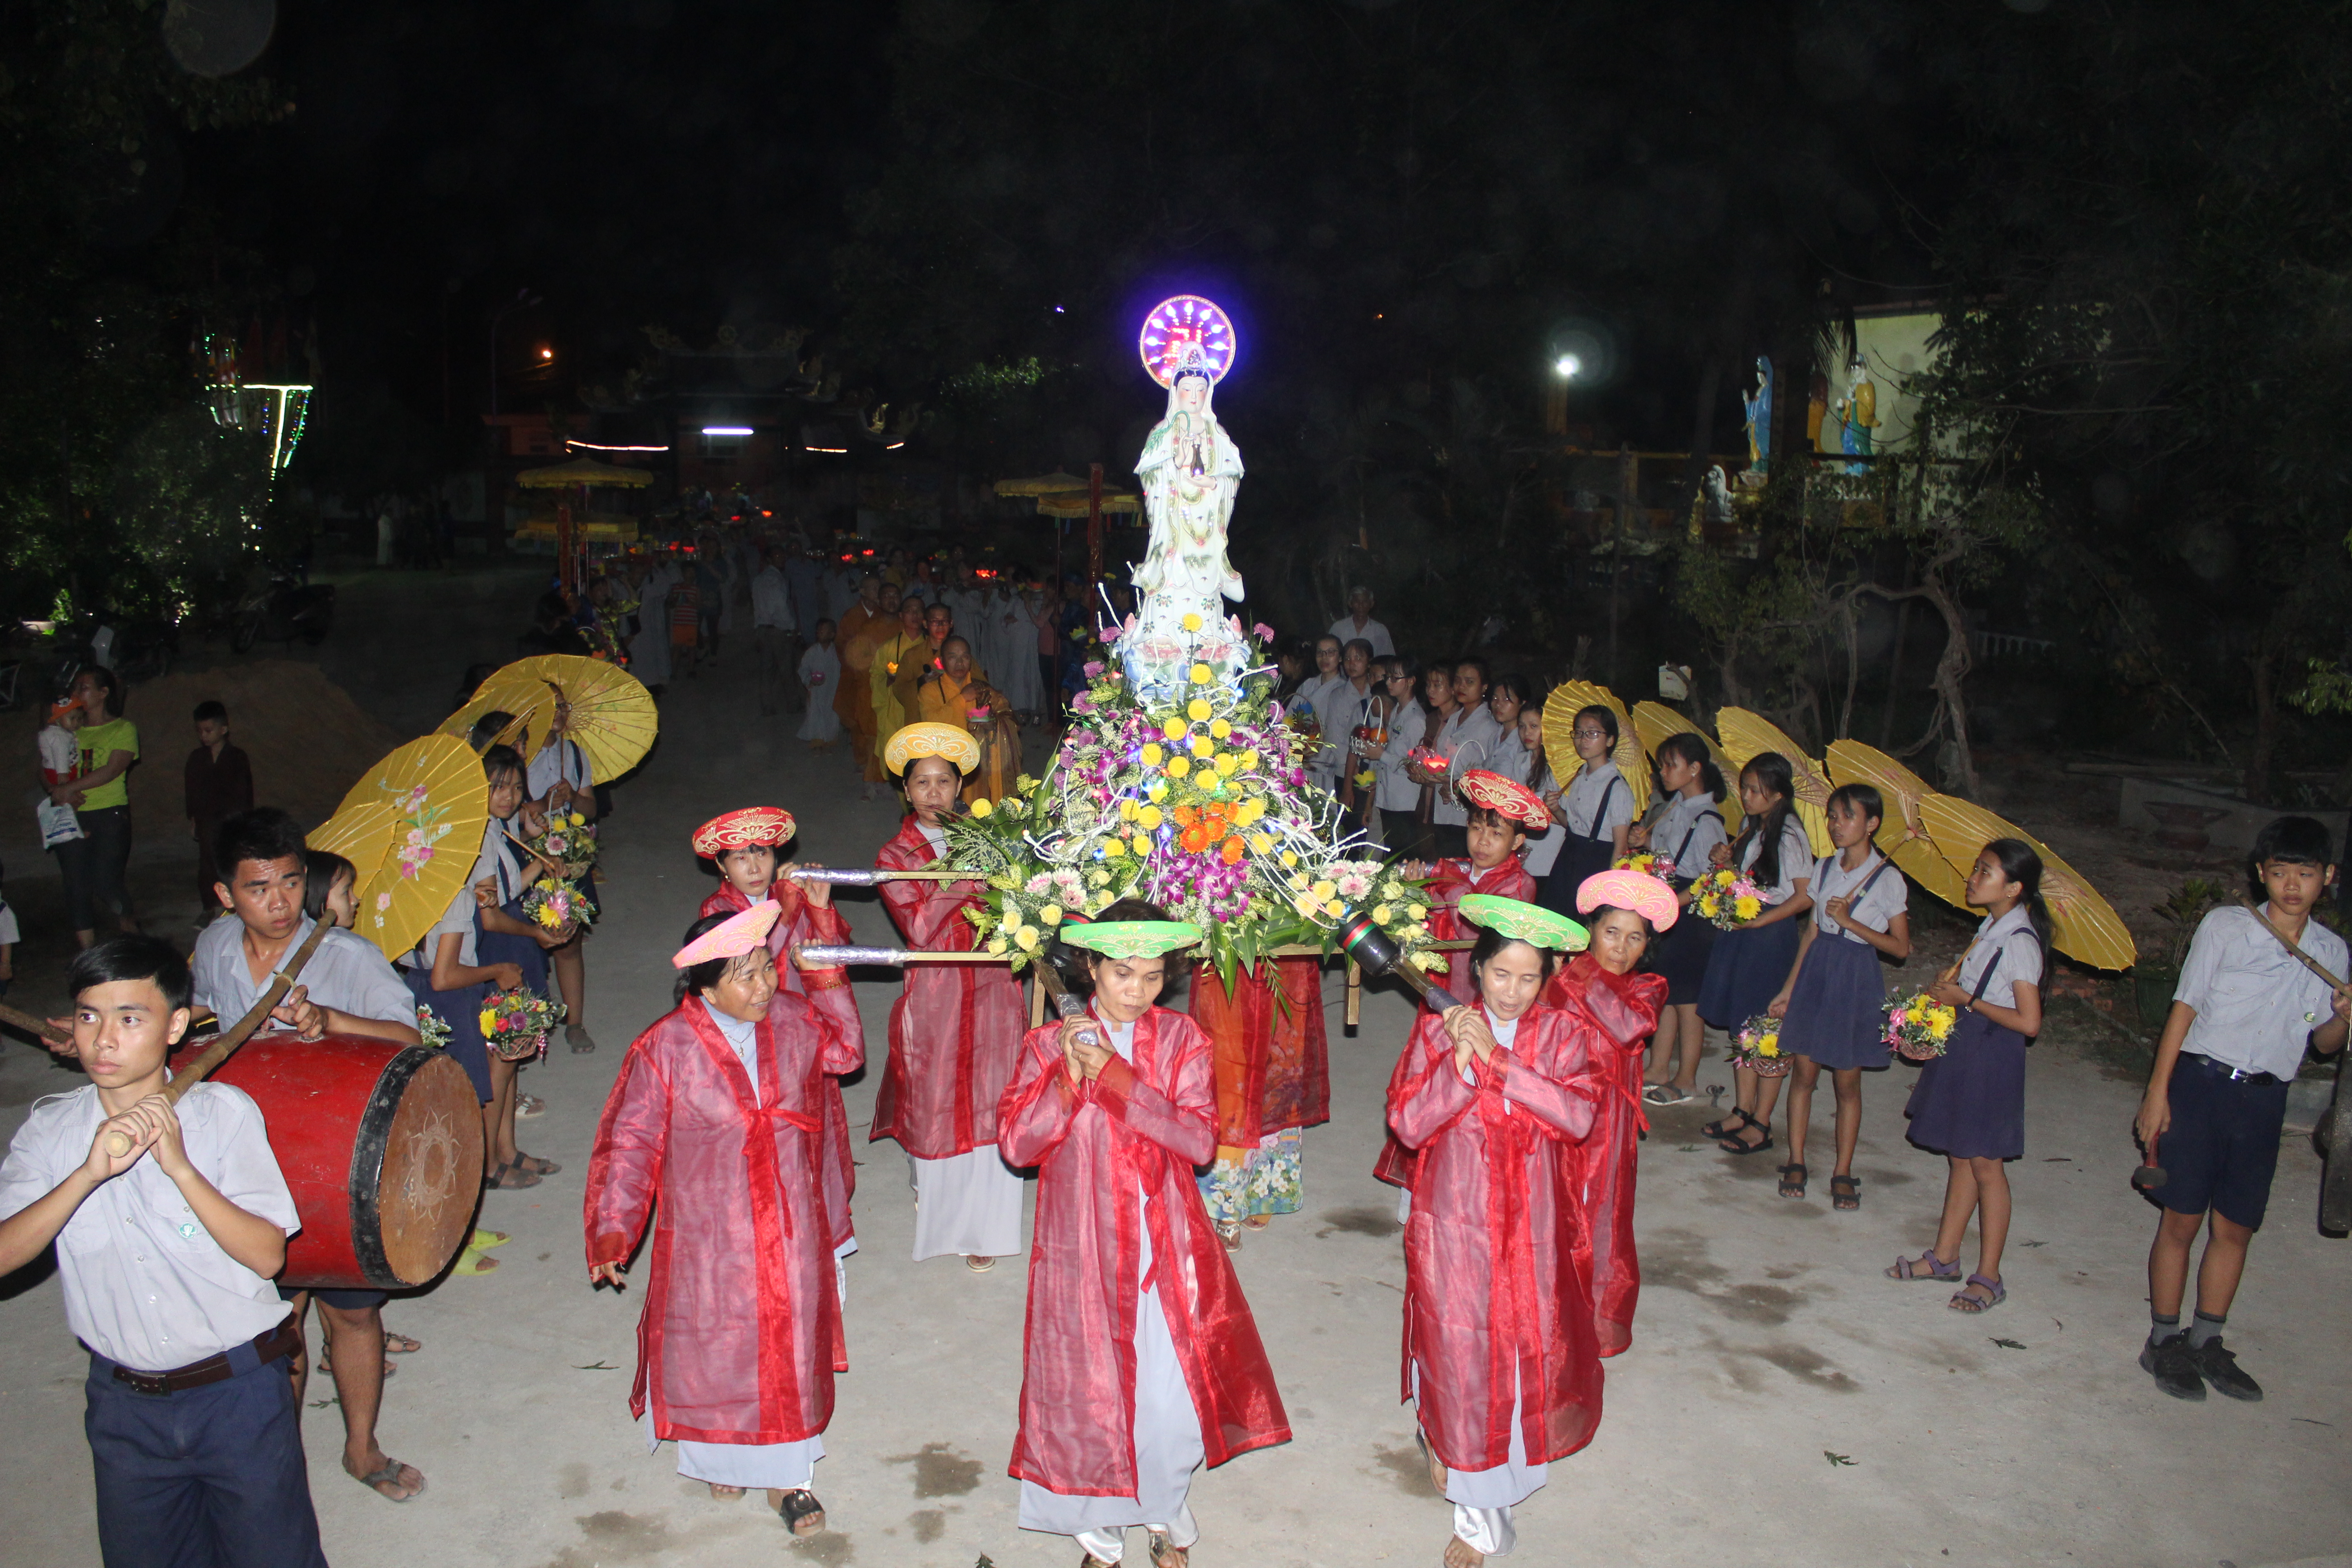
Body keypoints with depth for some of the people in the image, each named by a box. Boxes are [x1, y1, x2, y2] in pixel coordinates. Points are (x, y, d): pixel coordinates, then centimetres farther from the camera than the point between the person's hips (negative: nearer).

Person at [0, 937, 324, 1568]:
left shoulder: (224, 1111, -11)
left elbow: (267, 1256, -15)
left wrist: (180, 1165, -25)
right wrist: (89, 1173, -28)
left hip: (237, 1391, -3)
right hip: (123, 1402, 3)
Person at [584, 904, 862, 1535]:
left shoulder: (792, 1018, -7)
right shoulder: (665, 1048, -18)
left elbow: (845, 1052, 15)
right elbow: (630, 1141, -11)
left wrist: (824, 974, 5)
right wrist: (612, 1228, -17)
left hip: (789, 1233, 3)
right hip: (708, 1239, -3)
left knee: (790, 1347, 14)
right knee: (713, 1350, 16)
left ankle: (785, 1474, 35)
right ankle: (718, 1454, 45)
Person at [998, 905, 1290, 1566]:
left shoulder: (1182, 1039, 1)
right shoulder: (1049, 1044, 0)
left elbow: (1200, 1139, -11)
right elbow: (1016, 1144, -7)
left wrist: (1113, 1074, -18)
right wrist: (1069, 1075, -19)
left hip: (1168, 1249, 0)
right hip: (1082, 1250, 0)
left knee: (1174, 1400, -1)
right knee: (1089, 1396, 8)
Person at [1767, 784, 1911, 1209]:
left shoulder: (1887, 878, -7)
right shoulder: (1824, 868, 6)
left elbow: (1901, 948, -7)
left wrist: (1850, 921, -16)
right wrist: (1788, 989, 10)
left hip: (1857, 982, -4)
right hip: (1815, 975, 4)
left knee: (1847, 1082, 4)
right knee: (1803, 1072, 5)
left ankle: (1843, 1173, 14)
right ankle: (1796, 1163, 16)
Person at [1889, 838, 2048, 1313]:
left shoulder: (2020, 943, -19)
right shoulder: (1989, 927, 7)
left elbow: (2029, 1022, -22)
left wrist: (1966, 999, -17)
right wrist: (1949, 985, 0)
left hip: (1993, 1058, -8)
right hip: (1963, 1048, 8)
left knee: (1985, 1164, 0)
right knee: (1960, 1158, 16)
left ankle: (1989, 1278, 11)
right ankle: (1944, 1256, 26)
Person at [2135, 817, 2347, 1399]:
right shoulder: (2225, 926, -3)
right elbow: (2184, 1007, -3)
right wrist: (2157, 1092, -7)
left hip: (2265, 1100, 3)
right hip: (2202, 1083, -3)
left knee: (2236, 1227, 10)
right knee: (2182, 1220, 1)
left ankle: (2207, 1341, 24)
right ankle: (2164, 1341, 14)